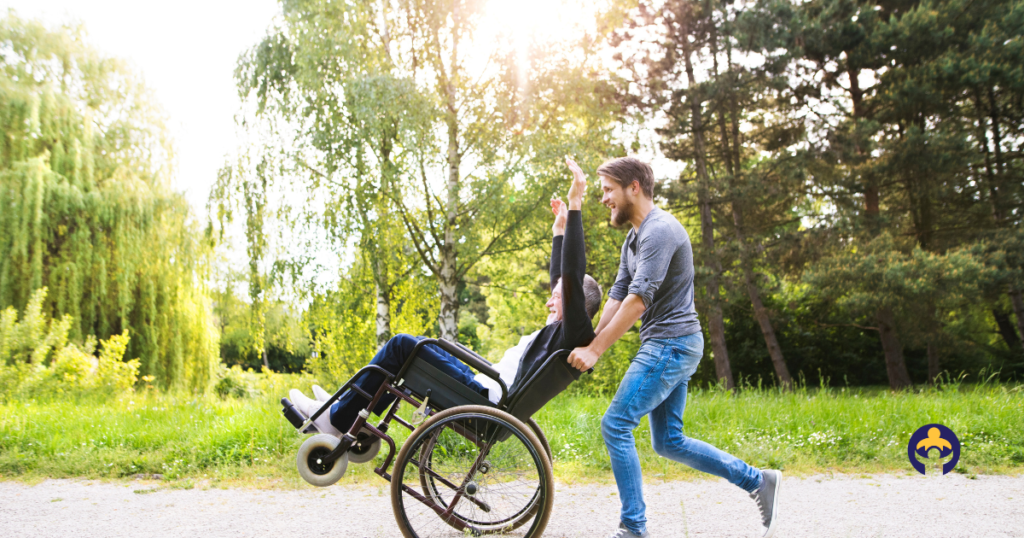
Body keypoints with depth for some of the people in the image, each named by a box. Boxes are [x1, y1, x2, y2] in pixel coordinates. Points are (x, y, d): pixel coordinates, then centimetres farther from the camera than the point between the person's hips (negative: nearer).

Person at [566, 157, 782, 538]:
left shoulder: (659, 231, -15)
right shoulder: (634, 238, 18)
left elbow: (638, 300, -22)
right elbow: (617, 296, 14)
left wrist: (595, 350, -20)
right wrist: (588, 343, 4)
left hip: (670, 345, -10)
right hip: (667, 347, 10)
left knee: (615, 425, -9)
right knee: (669, 442, 12)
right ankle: (757, 481, 18)